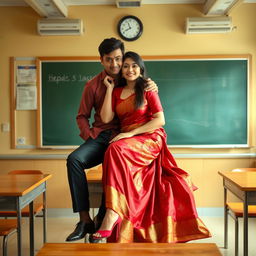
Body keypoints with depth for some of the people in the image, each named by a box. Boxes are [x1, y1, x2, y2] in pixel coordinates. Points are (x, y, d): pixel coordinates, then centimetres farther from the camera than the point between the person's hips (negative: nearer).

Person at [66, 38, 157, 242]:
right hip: (100, 136, 2)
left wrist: (153, 87, -7)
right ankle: (85, 220, -24)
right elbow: (82, 116, 14)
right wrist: (90, 138, -4)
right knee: (74, 159, -28)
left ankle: (101, 220, -18)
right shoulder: (93, 85, 10)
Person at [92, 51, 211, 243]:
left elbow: (160, 120, -5)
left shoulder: (147, 89, 5)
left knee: (116, 150, -33)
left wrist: (131, 133, -14)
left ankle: (112, 216, -40)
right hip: (126, 140, 4)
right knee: (115, 150, -30)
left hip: (150, 139, -4)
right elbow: (106, 118, 4)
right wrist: (109, 89, 6)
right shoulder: (117, 92, 18)